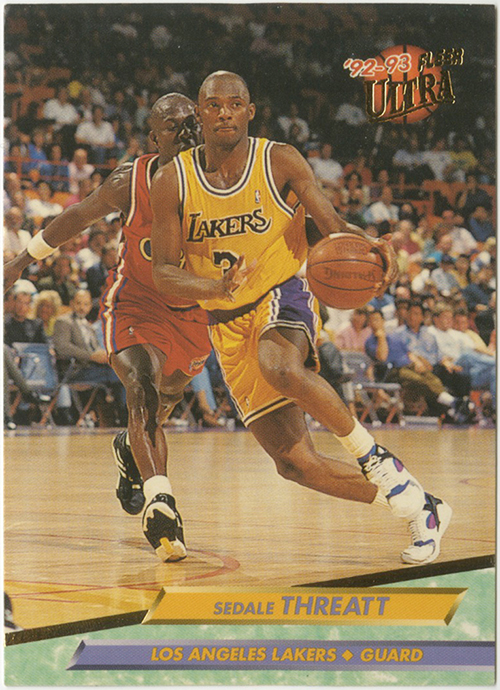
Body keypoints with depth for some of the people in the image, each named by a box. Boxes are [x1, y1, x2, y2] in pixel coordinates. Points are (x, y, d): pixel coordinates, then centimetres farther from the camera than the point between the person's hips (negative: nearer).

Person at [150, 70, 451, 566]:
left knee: (279, 367, -41)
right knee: (296, 464, -4)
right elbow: (163, 273, -6)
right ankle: (417, 508, 12)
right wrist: (217, 289, -26)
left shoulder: (279, 161, -6)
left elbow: (332, 225, -5)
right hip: (228, 327, 3)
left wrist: (369, 245, -29)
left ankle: (373, 455, -19)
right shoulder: (172, 183, -4)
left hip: (284, 300, -3)